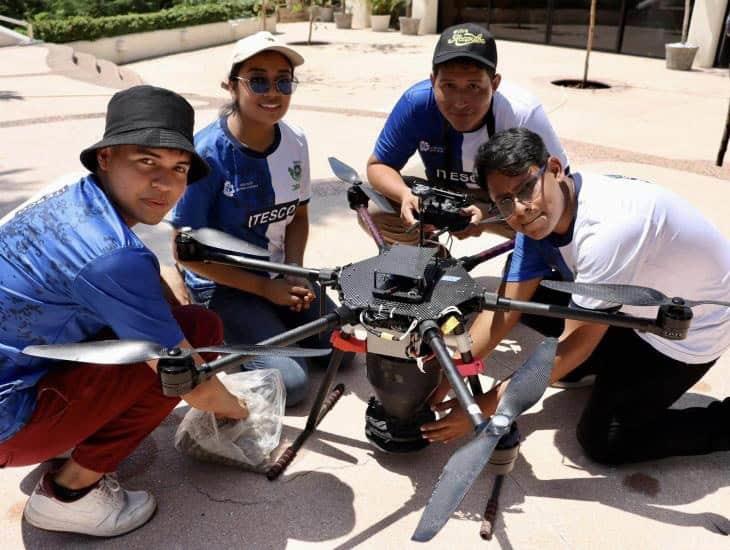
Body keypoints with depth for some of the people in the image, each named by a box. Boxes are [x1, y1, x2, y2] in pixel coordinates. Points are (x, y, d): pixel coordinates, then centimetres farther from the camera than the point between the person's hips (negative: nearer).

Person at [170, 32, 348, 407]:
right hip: (222, 284, -6)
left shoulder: (295, 142, -5)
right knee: (290, 382, -17)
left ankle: (267, 321, 19)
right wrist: (266, 288, -18)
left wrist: (295, 273, -10)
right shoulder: (208, 152, -22)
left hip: (278, 275, 6)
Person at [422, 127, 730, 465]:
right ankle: (620, 364, 15)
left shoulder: (609, 227, -38)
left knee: (602, 441, -5)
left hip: (690, 327, -7)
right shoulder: (540, 218, -13)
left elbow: (577, 343, -31)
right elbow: (504, 309, -9)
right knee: (527, 296, -1)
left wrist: (485, 407, -28)